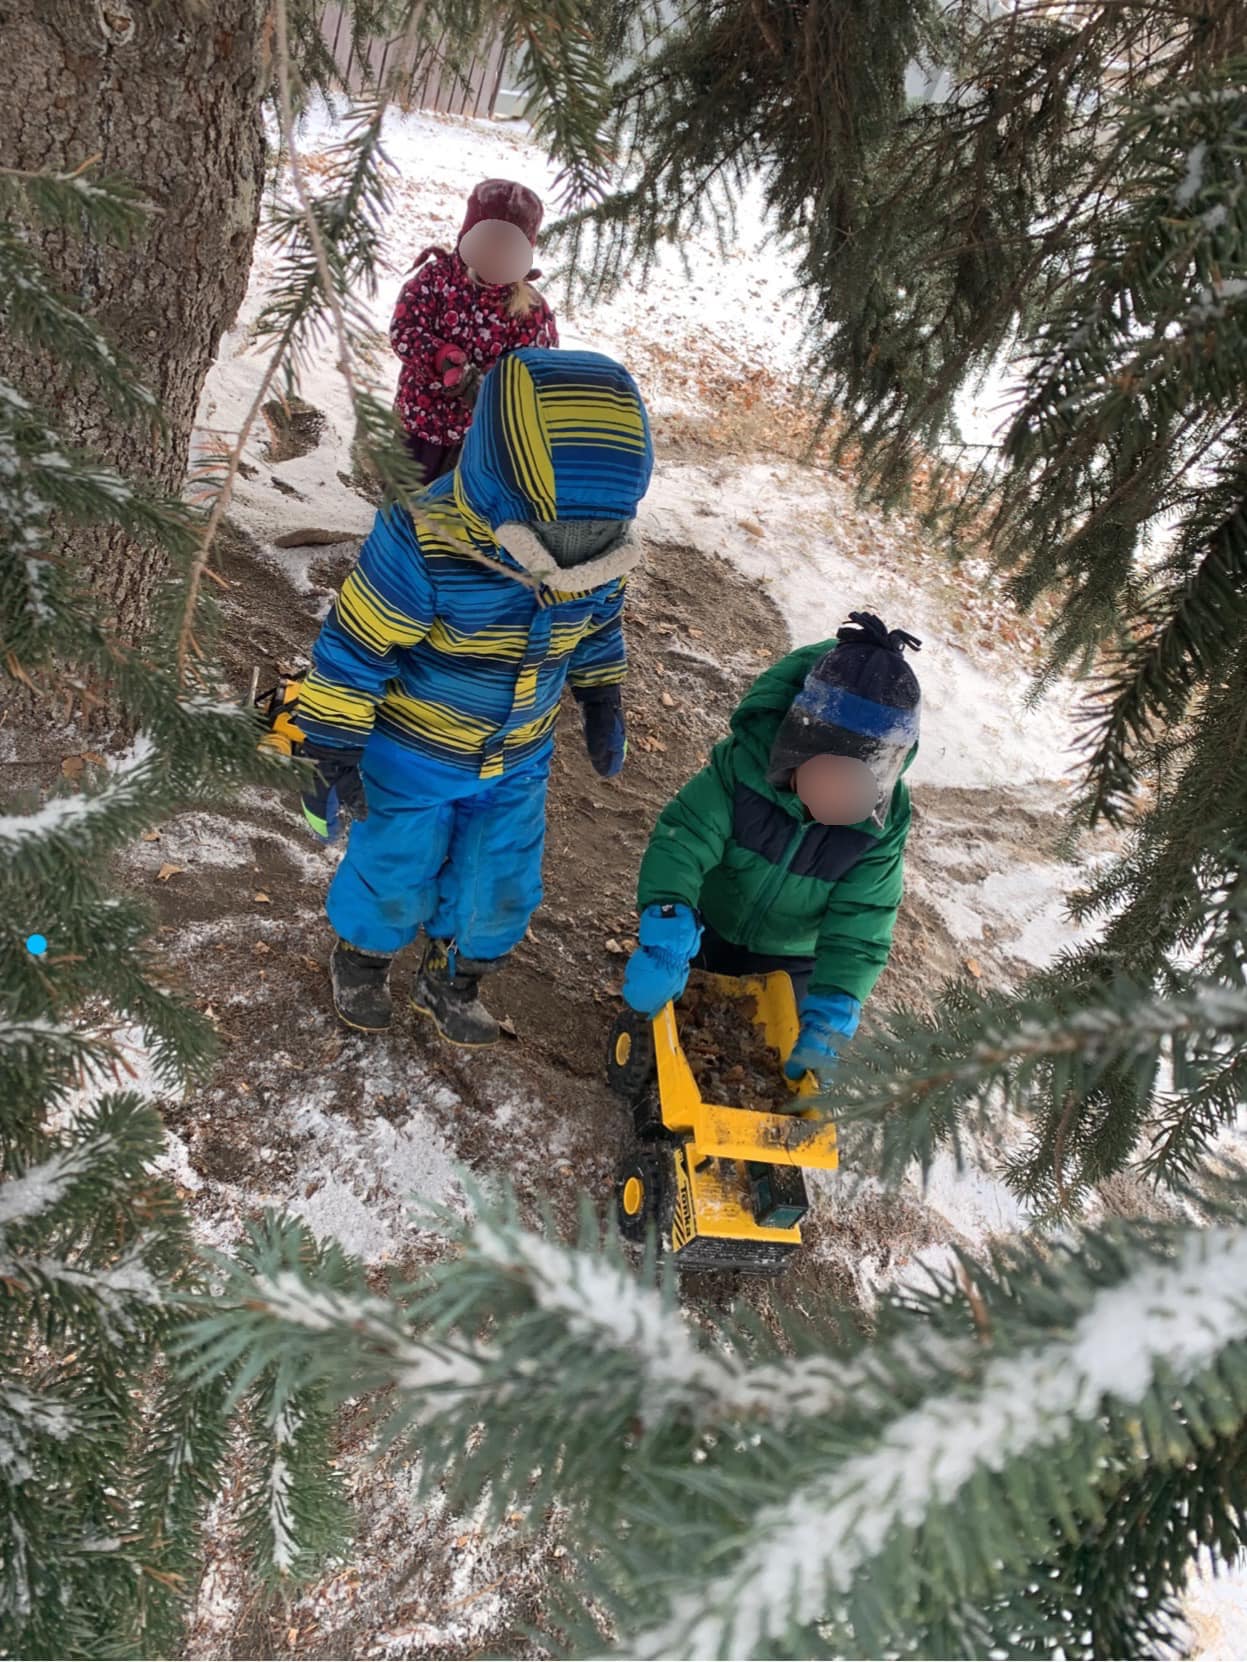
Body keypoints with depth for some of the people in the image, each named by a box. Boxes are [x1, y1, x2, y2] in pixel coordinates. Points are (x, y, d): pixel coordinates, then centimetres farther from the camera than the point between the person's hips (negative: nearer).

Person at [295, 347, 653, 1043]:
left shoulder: (596, 542, -15)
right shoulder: (426, 543, -33)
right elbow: (352, 649, -24)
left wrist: (604, 702, 13)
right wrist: (334, 755, -19)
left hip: (518, 763, 5)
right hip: (413, 756, -4)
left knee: (500, 891, 15)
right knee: (394, 878, 15)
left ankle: (452, 981, 44)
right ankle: (363, 958, 48)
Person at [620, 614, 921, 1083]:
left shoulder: (883, 824, -28)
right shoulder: (744, 763, -36)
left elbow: (859, 928, -26)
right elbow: (682, 840, -40)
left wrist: (830, 1017, -37)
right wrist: (667, 935, -55)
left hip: (790, 964, 2)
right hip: (704, 935, -1)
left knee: (786, 1054, 18)